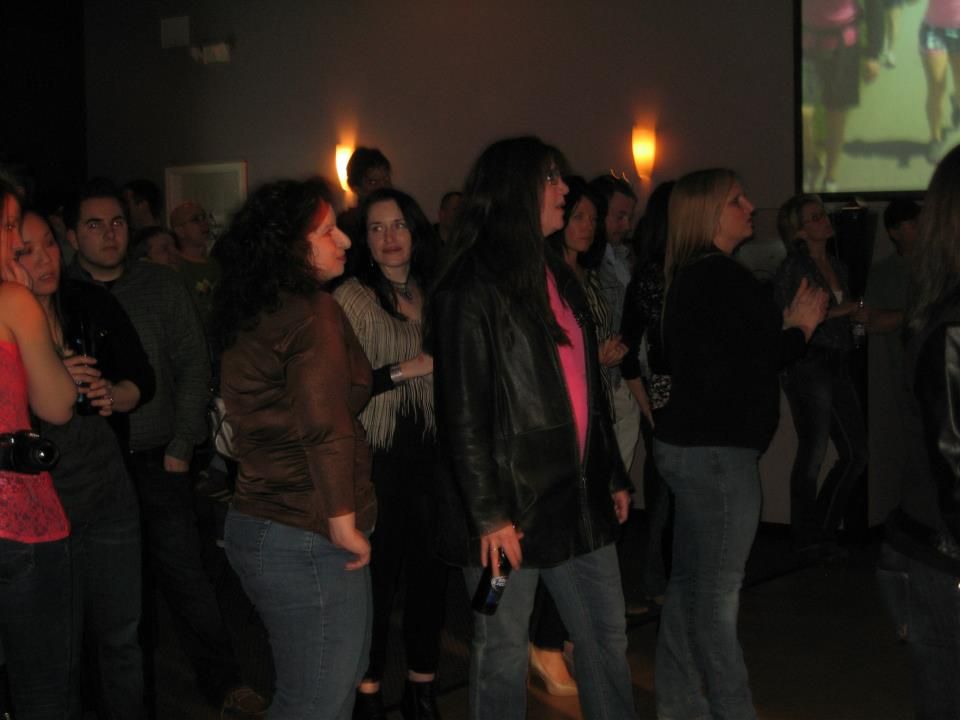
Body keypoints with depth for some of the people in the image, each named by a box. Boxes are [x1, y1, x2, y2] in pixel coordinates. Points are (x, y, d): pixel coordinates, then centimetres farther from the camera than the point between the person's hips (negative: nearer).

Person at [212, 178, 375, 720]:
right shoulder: (315, 313, -15)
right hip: (310, 538, -10)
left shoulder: (249, 318, 13)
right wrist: (344, 521, -15)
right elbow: (325, 426, -23)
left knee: (342, 676, 22)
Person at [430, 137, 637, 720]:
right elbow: (463, 413, -14)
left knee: (608, 639, 12)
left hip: (578, 496, 7)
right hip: (511, 503, -7)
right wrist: (488, 514, -17)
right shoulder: (470, 289, -11)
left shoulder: (558, 278, 14)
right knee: (505, 654, 5)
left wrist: (613, 475, 16)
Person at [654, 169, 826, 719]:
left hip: (691, 444, 10)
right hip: (716, 450, -10)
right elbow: (740, 367, -18)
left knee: (691, 585, 15)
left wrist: (787, 325, 7)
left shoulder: (692, 277, 14)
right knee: (717, 591, -3)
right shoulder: (720, 278, -16)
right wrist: (799, 330, -5)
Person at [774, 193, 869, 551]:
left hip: (838, 365, 8)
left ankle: (824, 529, 23)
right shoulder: (792, 268, -8)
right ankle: (807, 538, 15)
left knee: (856, 454, 9)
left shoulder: (836, 264, 14)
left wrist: (857, 314, 2)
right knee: (813, 453, 1)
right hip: (808, 365, -7)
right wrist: (836, 312, -14)